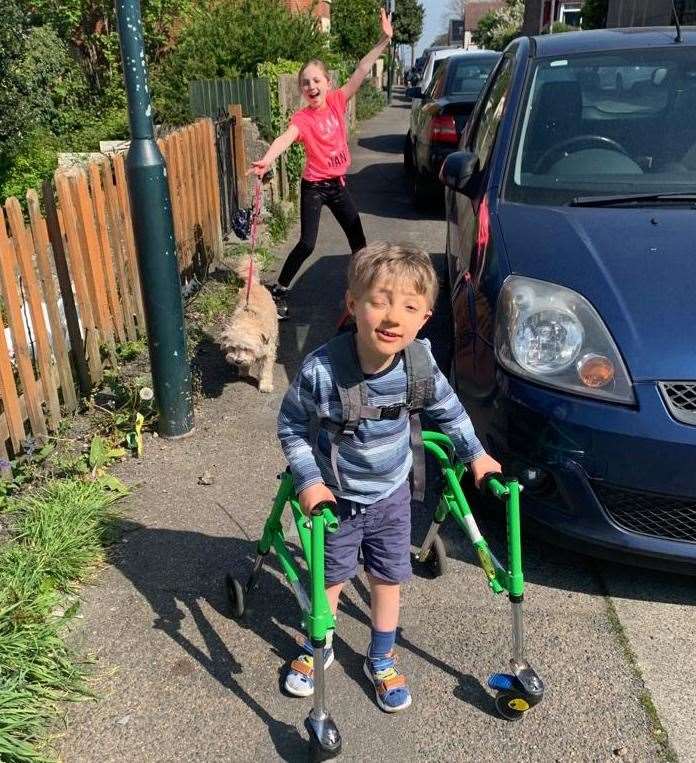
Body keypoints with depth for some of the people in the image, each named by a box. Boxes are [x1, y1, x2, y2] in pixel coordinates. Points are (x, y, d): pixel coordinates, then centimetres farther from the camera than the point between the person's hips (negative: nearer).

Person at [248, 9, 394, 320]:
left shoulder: (337, 102, -3)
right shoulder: (302, 118, -15)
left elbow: (362, 71, -5)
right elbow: (285, 138, -34)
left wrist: (384, 40, -11)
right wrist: (266, 160, -53)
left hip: (338, 183, 5)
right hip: (314, 186, -5)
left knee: (357, 238, 13)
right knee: (307, 244, -9)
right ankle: (278, 293, 3)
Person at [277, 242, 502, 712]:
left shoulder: (420, 362, -20)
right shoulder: (321, 370, -31)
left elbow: (447, 408, 2)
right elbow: (291, 427, -14)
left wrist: (474, 453, 6)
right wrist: (308, 481, -20)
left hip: (391, 493, 3)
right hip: (336, 496, -2)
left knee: (389, 577, 16)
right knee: (331, 577, 17)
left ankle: (382, 660, 41)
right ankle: (317, 647, 46)